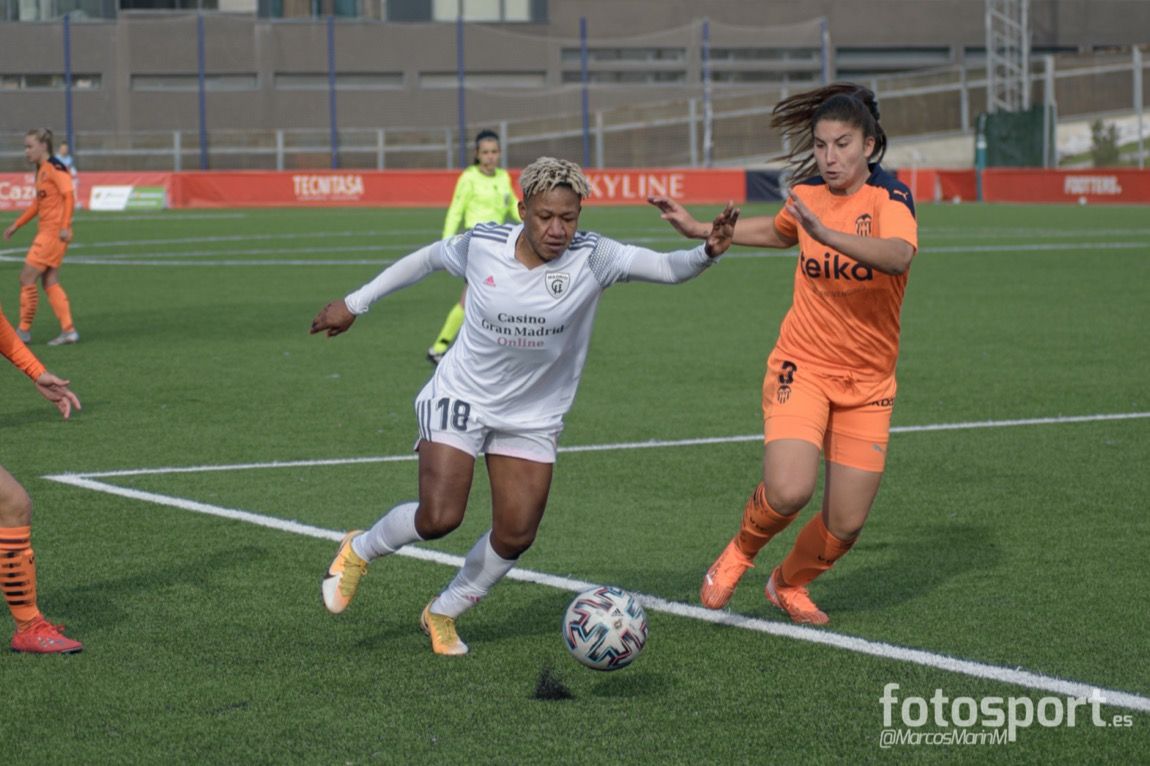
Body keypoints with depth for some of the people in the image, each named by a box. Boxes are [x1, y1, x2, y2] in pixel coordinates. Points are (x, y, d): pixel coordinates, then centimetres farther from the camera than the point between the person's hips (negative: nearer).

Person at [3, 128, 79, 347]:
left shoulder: (55, 168, -12)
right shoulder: (41, 170, 16)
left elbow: (68, 195, -21)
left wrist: (64, 226, -28)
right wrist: (16, 225, 26)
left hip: (54, 232, -9)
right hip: (46, 232, 9)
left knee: (27, 278, -6)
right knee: (50, 282, 7)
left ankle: (24, 331, 2)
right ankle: (68, 331, 6)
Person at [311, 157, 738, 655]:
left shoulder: (592, 258, -17)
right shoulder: (482, 244, -15)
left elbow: (666, 268, -26)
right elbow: (427, 259, 4)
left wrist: (706, 253, -49)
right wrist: (354, 303, 11)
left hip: (533, 417, 2)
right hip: (460, 398, -2)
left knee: (516, 535, 1)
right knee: (439, 517, -16)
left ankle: (442, 614, 27)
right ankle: (359, 550, 16)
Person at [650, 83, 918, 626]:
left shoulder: (888, 196, -13)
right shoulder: (807, 193, 0)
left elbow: (899, 255, -36)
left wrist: (828, 234, -48)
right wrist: (701, 230, 24)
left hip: (868, 382, -1)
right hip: (803, 366, 1)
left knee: (846, 525, 2)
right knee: (789, 492, -24)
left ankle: (789, 584, 33)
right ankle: (740, 551, 8)